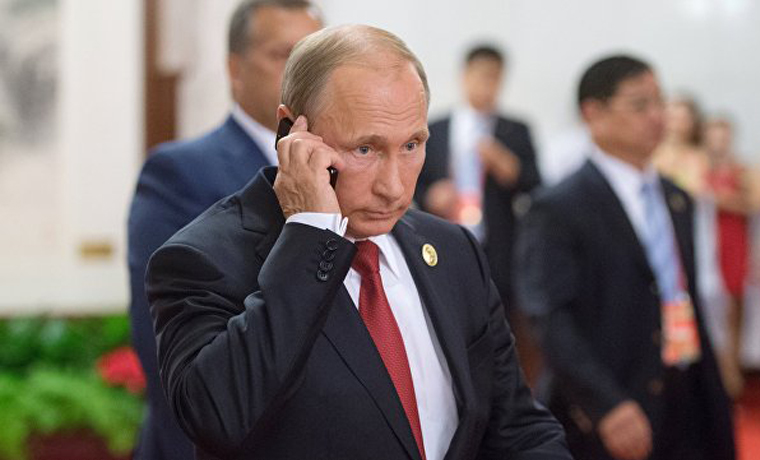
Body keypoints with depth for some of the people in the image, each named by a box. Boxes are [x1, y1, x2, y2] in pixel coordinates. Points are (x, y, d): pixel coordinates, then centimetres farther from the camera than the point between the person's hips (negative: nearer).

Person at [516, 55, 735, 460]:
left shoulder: (676, 200, 14)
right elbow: (551, 321, -18)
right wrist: (607, 405, -27)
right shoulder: (557, 210, -10)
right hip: (601, 425, -6)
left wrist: (714, 401, 16)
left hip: (686, 411, 7)